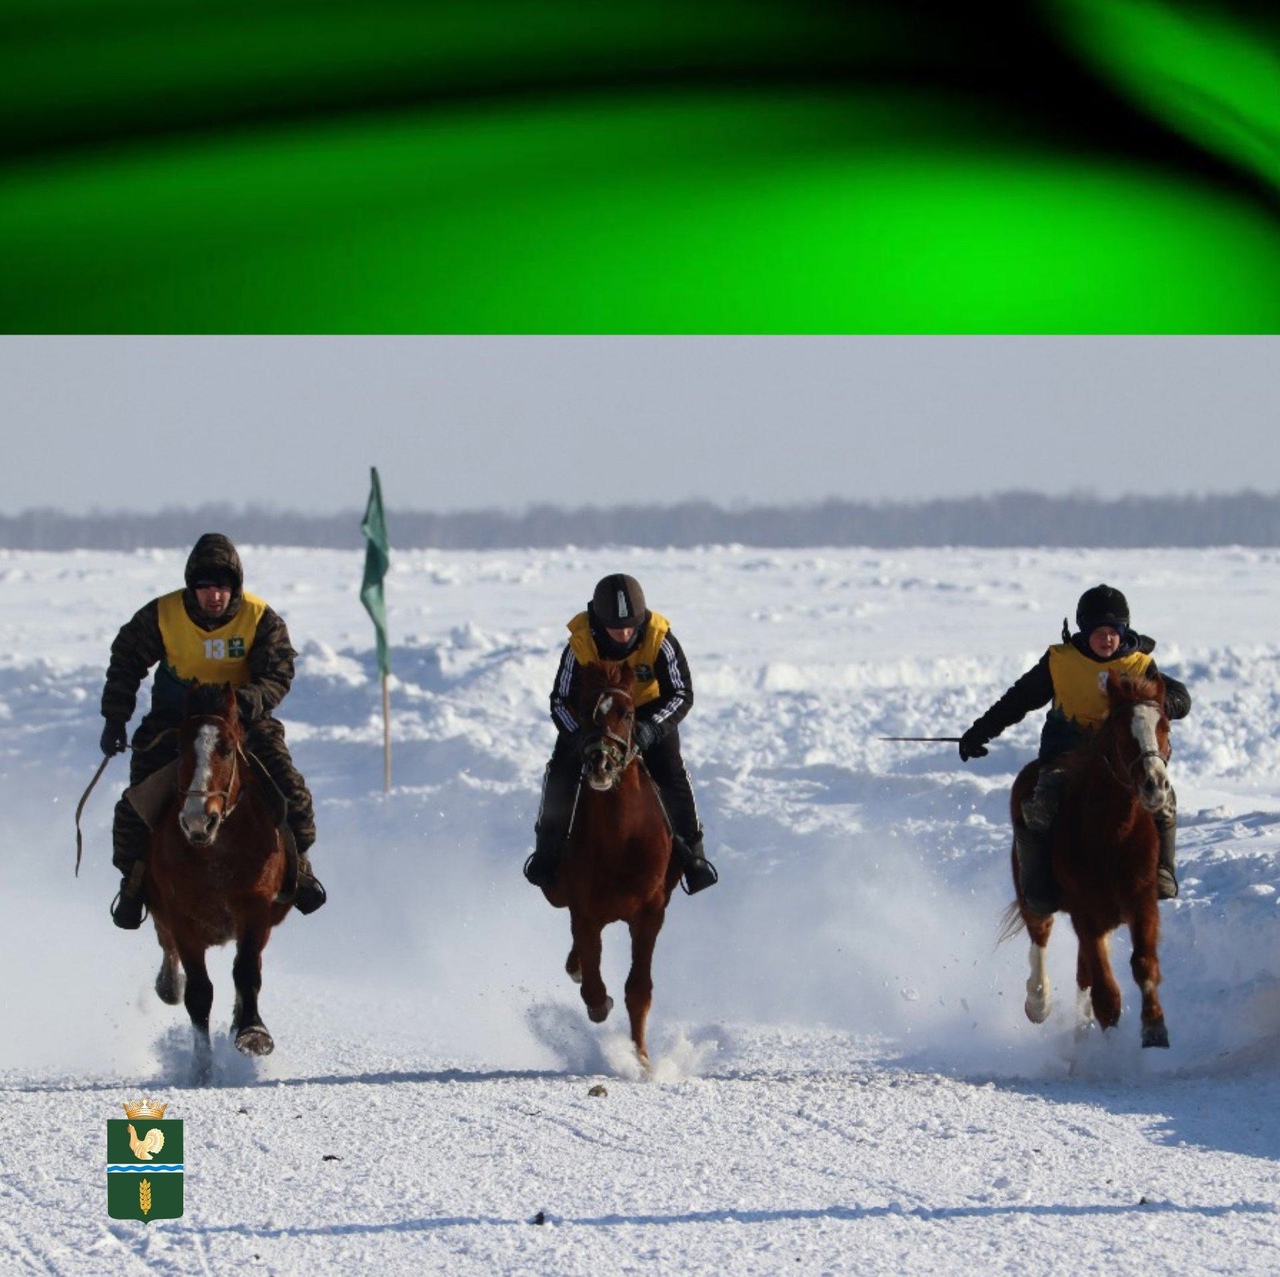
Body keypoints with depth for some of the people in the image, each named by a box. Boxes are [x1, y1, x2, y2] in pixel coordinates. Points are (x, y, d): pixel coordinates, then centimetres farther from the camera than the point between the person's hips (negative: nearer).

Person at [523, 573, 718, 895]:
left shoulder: (660, 640, -29)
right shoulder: (580, 644, -29)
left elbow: (681, 695, -22)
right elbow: (561, 701, -21)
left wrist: (650, 729, -39)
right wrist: (582, 736, -40)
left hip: (650, 714, -1)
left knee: (673, 778, -17)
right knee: (561, 777, -14)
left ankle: (692, 854, 1)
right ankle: (548, 851, 8)